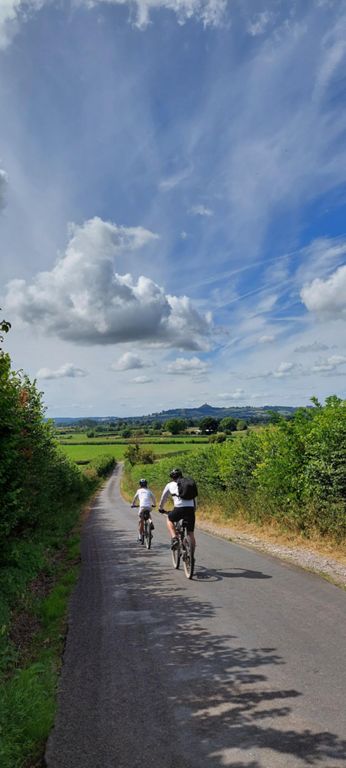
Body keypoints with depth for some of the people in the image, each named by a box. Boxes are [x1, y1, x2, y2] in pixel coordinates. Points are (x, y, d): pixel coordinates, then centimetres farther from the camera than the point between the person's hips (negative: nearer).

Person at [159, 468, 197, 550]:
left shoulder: (170, 485, 19)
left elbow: (163, 498, 30)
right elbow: (194, 498, 29)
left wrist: (160, 508, 46)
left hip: (179, 509, -2)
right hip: (191, 509, 2)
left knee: (169, 519, 29)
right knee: (191, 534, 14)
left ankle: (174, 538, 10)